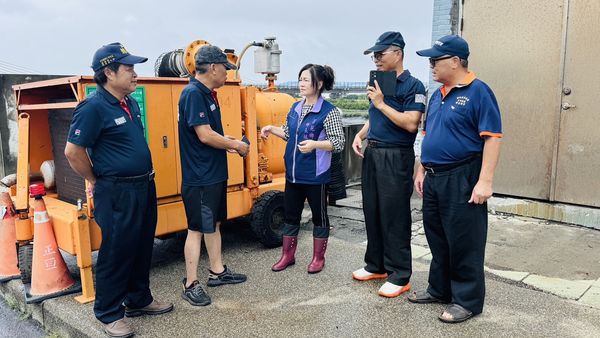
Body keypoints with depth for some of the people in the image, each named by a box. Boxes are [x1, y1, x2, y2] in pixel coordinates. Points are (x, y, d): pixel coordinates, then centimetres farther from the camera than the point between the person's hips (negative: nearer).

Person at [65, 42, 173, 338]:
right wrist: (95, 181, -2)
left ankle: (139, 300, 35)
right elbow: (73, 151, -14)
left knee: (142, 247, 18)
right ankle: (109, 314, 21)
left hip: (144, 187, 8)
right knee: (116, 252, 4)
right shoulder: (93, 107, -16)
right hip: (117, 193, -8)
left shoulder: (130, 103, 10)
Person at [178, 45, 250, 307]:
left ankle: (217, 271, 31)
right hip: (200, 177, -10)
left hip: (215, 174, 10)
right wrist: (235, 146, -12)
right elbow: (204, 135, -23)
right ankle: (190, 285, 10)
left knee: (214, 224, 18)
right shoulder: (193, 94, -18)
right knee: (197, 228, -1)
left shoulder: (207, 94, 12)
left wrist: (229, 141, 6)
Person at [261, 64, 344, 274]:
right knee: (290, 215, 14)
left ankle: (318, 258, 25)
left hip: (315, 175, -6)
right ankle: (287, 255, 30)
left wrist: (315, 144, -30)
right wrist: (272, 129, 6)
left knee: (319, 216, 9)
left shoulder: (329, 112, -12)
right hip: (293, 174, 7)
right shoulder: (295, 108, 8)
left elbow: (338, 143, -16)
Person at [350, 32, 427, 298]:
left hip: (395, 158, -8)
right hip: (372, 154, 8)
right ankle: (376, 265, 28)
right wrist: (360, 135, 6)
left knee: (394, 217, -3)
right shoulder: (378, 83, 14)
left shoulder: (412, 86, -9)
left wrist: (381, 104, -16)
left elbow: (411, 124, -20)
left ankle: (400, 276, 9)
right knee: (372, 212, 13)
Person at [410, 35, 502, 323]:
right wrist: (421, 171, 16)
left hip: (462, 179, -8)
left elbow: (492, 138, -16)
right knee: (437, 239, 16)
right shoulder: (437, 95, 13)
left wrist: (485, 181, -21)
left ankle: (467, 300, 16)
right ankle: (439, 289, 31)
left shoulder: (478, 92, -11)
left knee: (464, 244, 2)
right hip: (434, 178, 8)